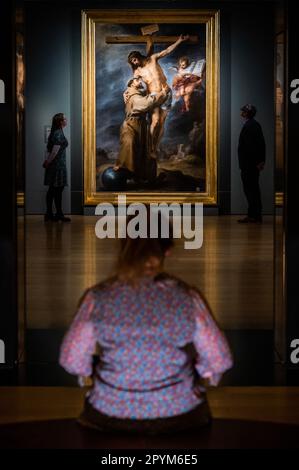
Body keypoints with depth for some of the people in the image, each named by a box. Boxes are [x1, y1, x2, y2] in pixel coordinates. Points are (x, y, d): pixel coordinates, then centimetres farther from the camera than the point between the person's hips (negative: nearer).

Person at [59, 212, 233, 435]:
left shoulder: (98, 297, -13)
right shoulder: (187, 298, -14)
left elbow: (72, 360, -4)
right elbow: (219, 361, -7)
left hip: (111, 416, 0)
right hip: (178, 414, 0)